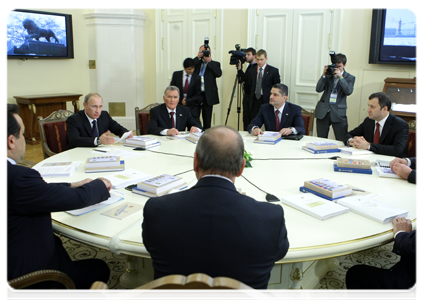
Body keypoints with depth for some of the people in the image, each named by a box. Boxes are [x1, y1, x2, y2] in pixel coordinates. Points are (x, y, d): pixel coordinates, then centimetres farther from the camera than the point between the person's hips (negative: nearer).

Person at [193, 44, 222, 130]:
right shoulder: (197, 62, 15)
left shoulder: (214, 64, 10)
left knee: (207, 120, 4)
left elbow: (219, 73, -9)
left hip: (207, 96, -1)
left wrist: (209, 61, -8)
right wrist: (198, 57, -6)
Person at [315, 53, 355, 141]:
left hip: (338, 112, -2)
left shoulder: (350, 77, 6)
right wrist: (324, 75, -11)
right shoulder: (328, 74, 10)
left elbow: (349, 91, -12)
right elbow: (318, 89, -1)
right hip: (323, 111, 2)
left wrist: (340, 77, -18)